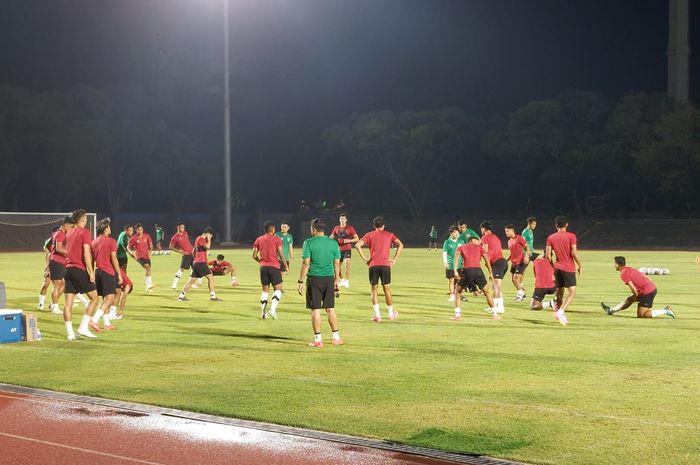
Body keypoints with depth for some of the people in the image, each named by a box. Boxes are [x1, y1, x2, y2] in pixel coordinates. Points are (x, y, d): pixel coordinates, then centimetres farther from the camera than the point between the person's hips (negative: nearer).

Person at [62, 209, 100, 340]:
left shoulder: (69, 233, 16)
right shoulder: (84, 233, -7)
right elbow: (86, 253, -14)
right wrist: (91, 272, -14)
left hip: (68, 268, 8)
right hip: (79, 269, -7)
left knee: (68, 302, 3)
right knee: (94, 297, 3)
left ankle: (70, 333, 2)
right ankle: (83, 327, -5)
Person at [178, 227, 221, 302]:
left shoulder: (199, 239, 20)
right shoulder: (200, 239, -11)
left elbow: (193, 252, 25)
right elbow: (207, 247, -24)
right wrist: (208, 239, -10)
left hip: (196, 263, 10)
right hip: (201, 263, -10)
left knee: (192, 279, 10)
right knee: (210, 277, -8)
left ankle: (182, 295, 9)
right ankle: (213, 296, -9)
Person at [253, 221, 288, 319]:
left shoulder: (259, 240, 9)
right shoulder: (277, 239, -2)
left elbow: (254, 255, 8)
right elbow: (281, 254, -7)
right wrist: (285, 266, 4)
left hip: (263, 267, 4)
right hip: (274, 267, -4)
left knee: (265, 290, 13)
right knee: (278, 289, 3)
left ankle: (263, 313, 8)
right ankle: (273, 309, -16)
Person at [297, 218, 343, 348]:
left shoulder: (309, 243, -6)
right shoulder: (333, 243, 6)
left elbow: (305, 263, -9)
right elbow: (337, 264, 8)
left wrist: (301, 282, -5)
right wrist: (337, 280, 17)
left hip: (314, 279, -4)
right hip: (329, 279, 4)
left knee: (315, 310, 1)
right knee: (330, 309, 13)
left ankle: (318, 339, 2)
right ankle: (336, 337, 17)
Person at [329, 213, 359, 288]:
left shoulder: (350, 228, -5)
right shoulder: (336, 228, 7)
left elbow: (357, 238, -6)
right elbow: (331, 237, 18)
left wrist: (349, 240, -23)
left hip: (347, 249, -5)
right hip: (339, 249, 5)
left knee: (347, 263, -23)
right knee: (339, 265, 11)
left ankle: (347, 281, -20)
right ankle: (342, 281, 31)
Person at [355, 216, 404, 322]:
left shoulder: (369, 235, 10)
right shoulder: (389, 235, 12)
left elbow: (358, 245, -5)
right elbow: (400, 245, 0)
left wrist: (365, 259, -2)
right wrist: (394, 260, 1)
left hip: (373, 265, 0)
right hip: (385, 265, 1)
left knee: (374, 289, 6)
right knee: (387, 289, 11)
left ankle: (377, 315, 0)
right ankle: (391, 314, 19)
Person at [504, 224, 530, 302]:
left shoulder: (519, 238, -10)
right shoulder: (509, 241, 14)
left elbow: (527, 247, -11)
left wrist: (526, 256, -25)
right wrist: (506, 260, 15)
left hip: (520, 262, -9)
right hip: (514, 263, 9)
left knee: (516, 279, -11)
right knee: (513, 279, 10)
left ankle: (520, 295, 3)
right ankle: (521, 293, 24)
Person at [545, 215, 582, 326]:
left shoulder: (551, 238, 4)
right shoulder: (571, 236, -7)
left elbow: (548, 255, 1)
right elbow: (574, 253, -14)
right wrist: (580, 266, -3)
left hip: (557, 268, 5)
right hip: (569, 268, -5)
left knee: (559, 292, 15)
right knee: (572, 293, -4)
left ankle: (559, 313, 18)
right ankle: (561, 312, -21)